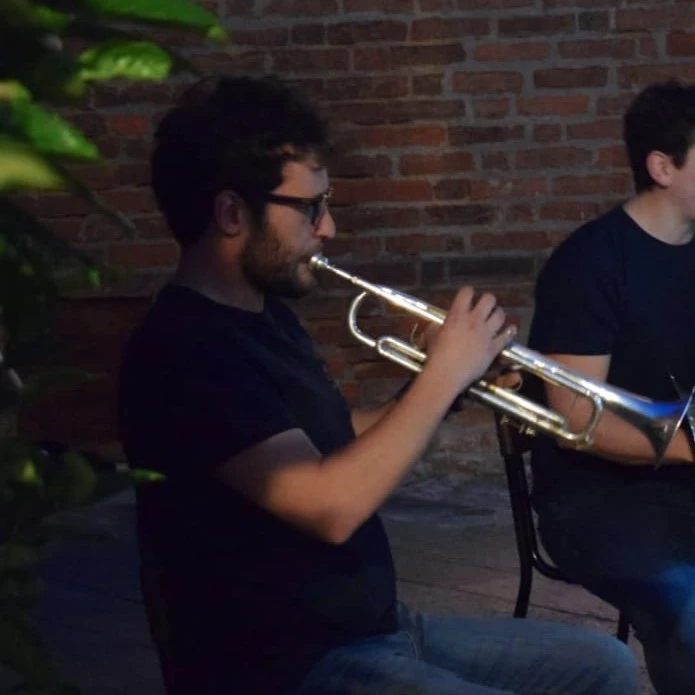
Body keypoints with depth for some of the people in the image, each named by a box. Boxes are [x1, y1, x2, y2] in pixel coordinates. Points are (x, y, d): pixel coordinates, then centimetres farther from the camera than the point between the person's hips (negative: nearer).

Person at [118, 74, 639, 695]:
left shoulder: (269, 317, 11)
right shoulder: (183, 349, -20)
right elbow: (331, 505, -27)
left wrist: (452, 386, 3)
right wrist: (444, 374, -16)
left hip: (379, 628, 10)